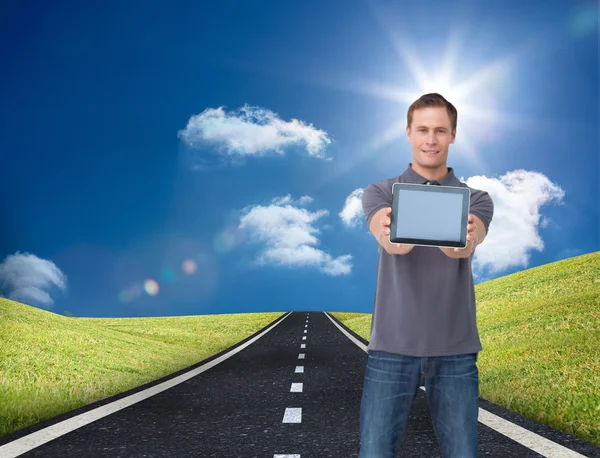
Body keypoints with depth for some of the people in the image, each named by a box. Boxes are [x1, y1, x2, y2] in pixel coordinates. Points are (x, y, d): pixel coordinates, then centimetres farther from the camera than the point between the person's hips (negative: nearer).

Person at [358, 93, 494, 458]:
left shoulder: (476, 200, 6)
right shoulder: (380, 193, 5)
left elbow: (466, 247, -17)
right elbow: (390, 243, -18)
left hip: (455, 352, 1)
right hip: (392, 348, -1)